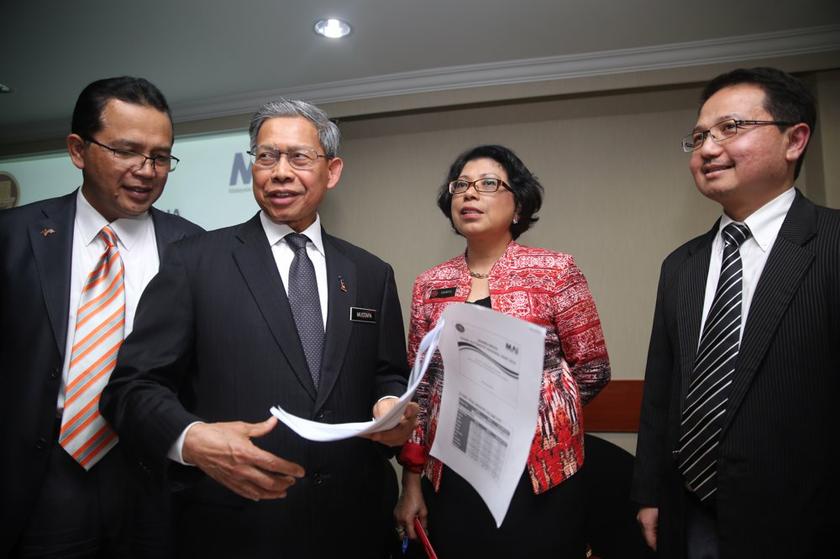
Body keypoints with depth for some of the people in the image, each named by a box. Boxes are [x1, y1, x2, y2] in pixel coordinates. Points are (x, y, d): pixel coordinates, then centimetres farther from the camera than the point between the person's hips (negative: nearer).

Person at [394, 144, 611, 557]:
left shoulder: (555, 271, -5)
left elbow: (593, 369, 1)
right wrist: (411, 482, 6)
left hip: (540, 476, -2)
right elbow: (420, 386, 6)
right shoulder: (430, 284, 4)